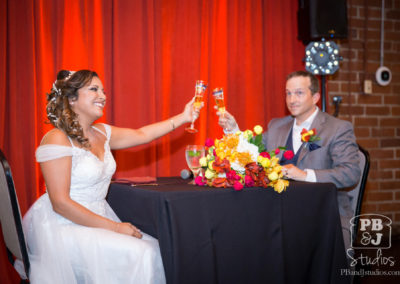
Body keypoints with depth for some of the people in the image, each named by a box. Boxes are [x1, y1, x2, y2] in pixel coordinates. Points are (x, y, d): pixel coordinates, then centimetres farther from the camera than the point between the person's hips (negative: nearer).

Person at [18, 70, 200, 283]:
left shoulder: (101, 133, 9)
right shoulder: (57, 139, -15)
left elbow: (142, 135, 21)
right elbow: (60, 203, -20)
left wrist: (183, 118, 14)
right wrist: (114, 227, -20)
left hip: (97, 219, 8)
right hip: (64, 227, -8)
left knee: (152, 247, -10)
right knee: (138, 254, -21)